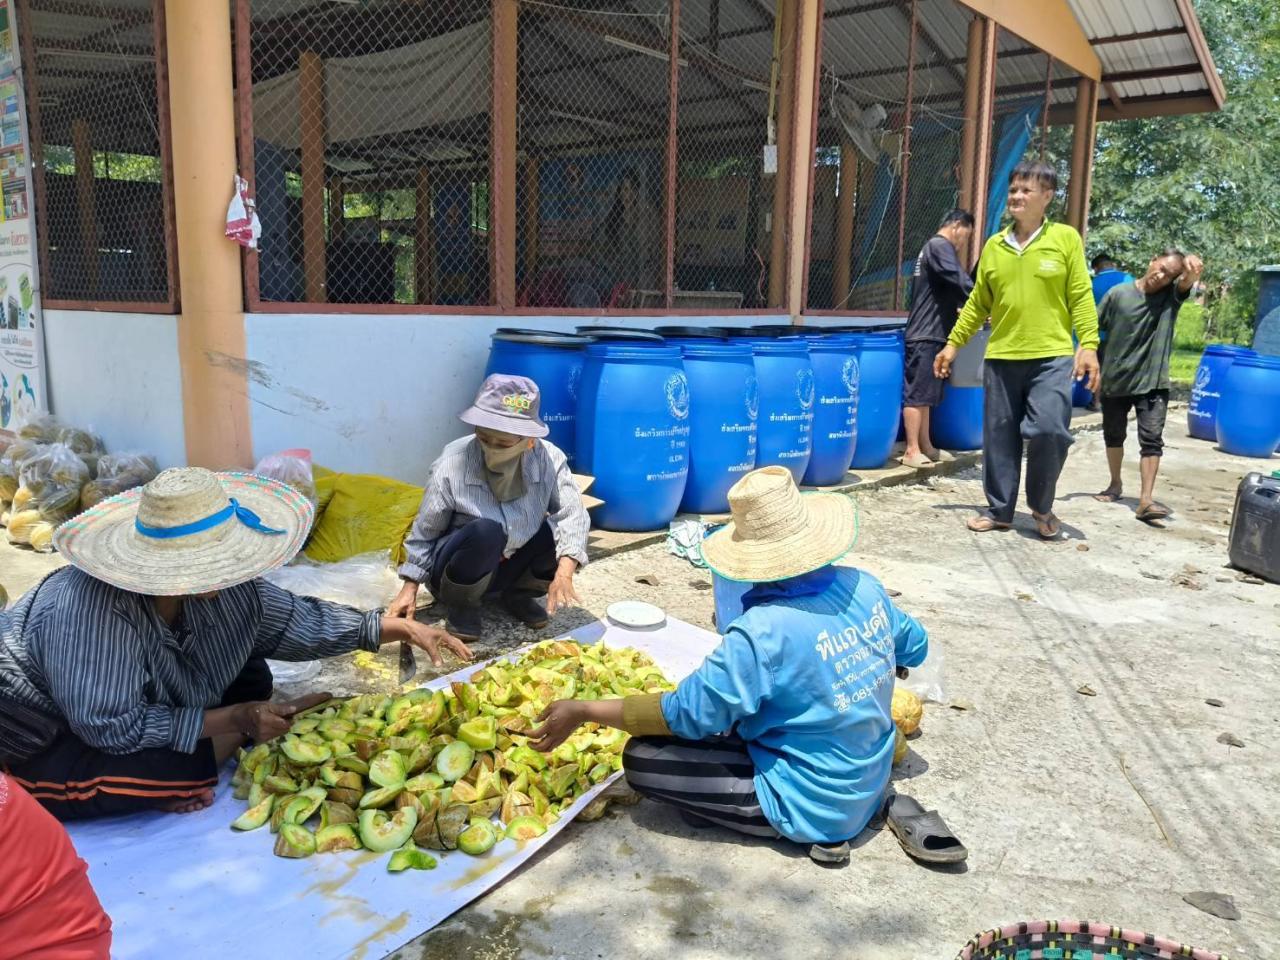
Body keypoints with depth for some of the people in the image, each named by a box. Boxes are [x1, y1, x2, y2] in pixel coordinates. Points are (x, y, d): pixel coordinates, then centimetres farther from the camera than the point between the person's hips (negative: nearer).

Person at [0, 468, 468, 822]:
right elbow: (115, 728, -35)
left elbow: (302, 620, -4)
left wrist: (405, 628, -6)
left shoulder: (224, 590, -16)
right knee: (180, 769, -30)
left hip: (140, 705, 8)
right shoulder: (91, 611, -39)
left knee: (250, 679, -2)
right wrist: (232, 721, -29)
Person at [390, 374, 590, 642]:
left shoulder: (549, 459, -18)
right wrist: (410, 588, -12)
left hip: (509, 567, 3)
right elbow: (425, 532, -11)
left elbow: (572, 515, -27)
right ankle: (461, 606, -6)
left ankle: (518, 594, 5)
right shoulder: (452, 466, -23)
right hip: (456, 572, -3)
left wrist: (563, 573, -42)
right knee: (486, 531, -35)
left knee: (563, 531, -22)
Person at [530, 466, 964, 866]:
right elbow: (914, 648, 9)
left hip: (810, 808, -7)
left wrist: (584, 710, -16)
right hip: (870, 787, 8)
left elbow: (687, 713, -23)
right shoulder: (865, 587, -9)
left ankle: (814, 831, -3)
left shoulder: (764, 631, -29)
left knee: (642, 758, -10)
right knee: (739, 718, 26)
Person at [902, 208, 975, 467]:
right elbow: (960, 282, -20)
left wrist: (960, 310, 21)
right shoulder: (940, 246, -9)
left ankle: (925, 446, 17)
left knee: (926, 394, 12)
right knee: (917, 394, -8)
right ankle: (912, 450, -7)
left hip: (929, 333, 10)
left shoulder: (932, 247, 22)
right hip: (927, 335, -10)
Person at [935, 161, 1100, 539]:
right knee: (999, 438, 7)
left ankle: (1041, 507, 12)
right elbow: (978, 303, 14)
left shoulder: (1066, 238, 2)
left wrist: (1089, 345, -11)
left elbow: (1081, 298, -2)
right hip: (1001, 357, 3)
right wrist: (954, 342, 12)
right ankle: (1000, 511, 20)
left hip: (1052, 356, -3)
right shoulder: (994, 246, 10)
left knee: (1049, 430, -12)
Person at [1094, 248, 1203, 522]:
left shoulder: (1172, 295, -3)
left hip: (1152, 382, -1)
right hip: (1115, 381, 1)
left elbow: (1189, 280, -25)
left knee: (1151, 439, -11)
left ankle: (1146, 500, -13)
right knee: (1113, 436, 16)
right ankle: (1115, 484, 35)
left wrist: (1193, 267, -48)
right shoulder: (1119, 293, -4)